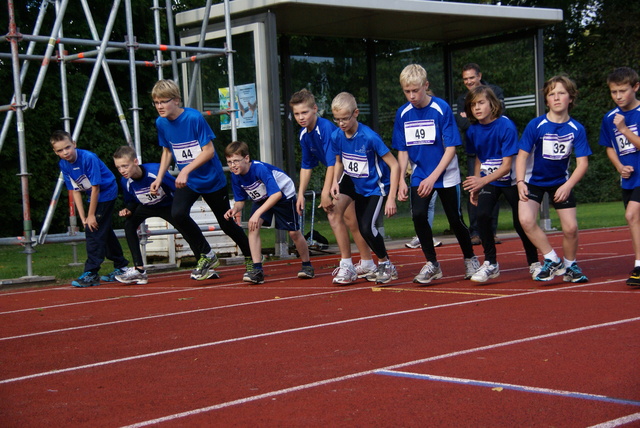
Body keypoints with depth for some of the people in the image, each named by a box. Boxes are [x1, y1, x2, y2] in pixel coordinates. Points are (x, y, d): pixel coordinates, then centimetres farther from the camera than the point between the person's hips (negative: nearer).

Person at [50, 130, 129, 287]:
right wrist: (83, 218, -8)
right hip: (93, 196, 8)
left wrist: (91, 215, -18)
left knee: (93, 231, -15)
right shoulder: (63, 165, -6)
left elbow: (95, 187, -24)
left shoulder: (88, 158, -28)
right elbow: (75, 191, -2)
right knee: (105, 232, 16)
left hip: (106, 193, -8)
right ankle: (121, 267, 29)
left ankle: (91, 274, -13)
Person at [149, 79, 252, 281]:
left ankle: (250, 257, 33)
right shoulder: (161, 123, -4)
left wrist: (186, 170, -30)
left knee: (227, 224, 6)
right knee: (178, 213, -22)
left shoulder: (194, 118, -21)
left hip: (212, 179, -4)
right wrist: (159, 178, 0)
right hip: (187, 181, 4)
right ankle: (206, 256, -4)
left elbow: (209, 151, -21)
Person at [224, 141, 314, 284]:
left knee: (294, 232, 0)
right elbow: (240, 201, -6)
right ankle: (257, 270, -19)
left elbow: (276, 194, -44)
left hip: (284, 194, -5)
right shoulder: (235, 176, -17)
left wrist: (258, 213, -50)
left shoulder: (260, 168, -37)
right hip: (262, 198, 5)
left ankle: (307, 266, 25)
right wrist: (235, 209, -30)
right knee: (252, 226, -18)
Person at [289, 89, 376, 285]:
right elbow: (306, 166, 13)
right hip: (340, 175, 10)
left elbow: (332, 163, -28)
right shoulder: (304, 135, 3)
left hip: (352, 174, -10)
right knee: (351, 221, 15)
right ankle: (367, 264, 30)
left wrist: (325, 193, -29)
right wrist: (301, 193, 9)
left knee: (334, 213, -20)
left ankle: (346, 265, -14)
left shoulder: (326, 128, -24)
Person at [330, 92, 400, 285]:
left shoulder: (369, 137, -27)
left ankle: (386, 265, 4)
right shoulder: (336, 137, -10)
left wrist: (391, 198, -26)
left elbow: (394, 166, -22)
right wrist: (335, 182, -10)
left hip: (377, 187, -7)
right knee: (361, 227, 11)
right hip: (358, 187, 7)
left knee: (367, 227, -17)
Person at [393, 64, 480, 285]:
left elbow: (451, 148, -14)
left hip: (446, 175, -3)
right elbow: (402, 151, 6)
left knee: (455, 220, 3)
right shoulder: (403, 113, -2)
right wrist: (401, 180, -5)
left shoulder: (441, 108, -14)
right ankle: (431, 264, 2)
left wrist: (432, 178, -19)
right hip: (419, 175, 3)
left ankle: (470, 259, 27)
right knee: (418, 215, -13)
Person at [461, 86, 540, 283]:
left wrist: (482, 181, -38)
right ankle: (491, 264, -7)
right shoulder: (473, 131, -7)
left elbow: (507, 165, -25)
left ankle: (534, 263, 24)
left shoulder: (506, 126, -22)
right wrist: (474, 187, 6)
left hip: (511, 181, -3)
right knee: (482, 215, -19)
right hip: (487, 181, 3)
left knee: (520, 222, 0)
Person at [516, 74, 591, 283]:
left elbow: (582, 162, -11)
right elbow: (522, 155, -14)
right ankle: (552, 260, -4)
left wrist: (568, 186, -23)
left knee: (570, 227, -6)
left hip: (561, 182, 1)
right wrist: (520, 182, -27)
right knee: (526, 220, -22)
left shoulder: (576, 129, -13)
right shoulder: (535, 125, -17)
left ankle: (570, 265, 22)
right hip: (534, 181, -1)